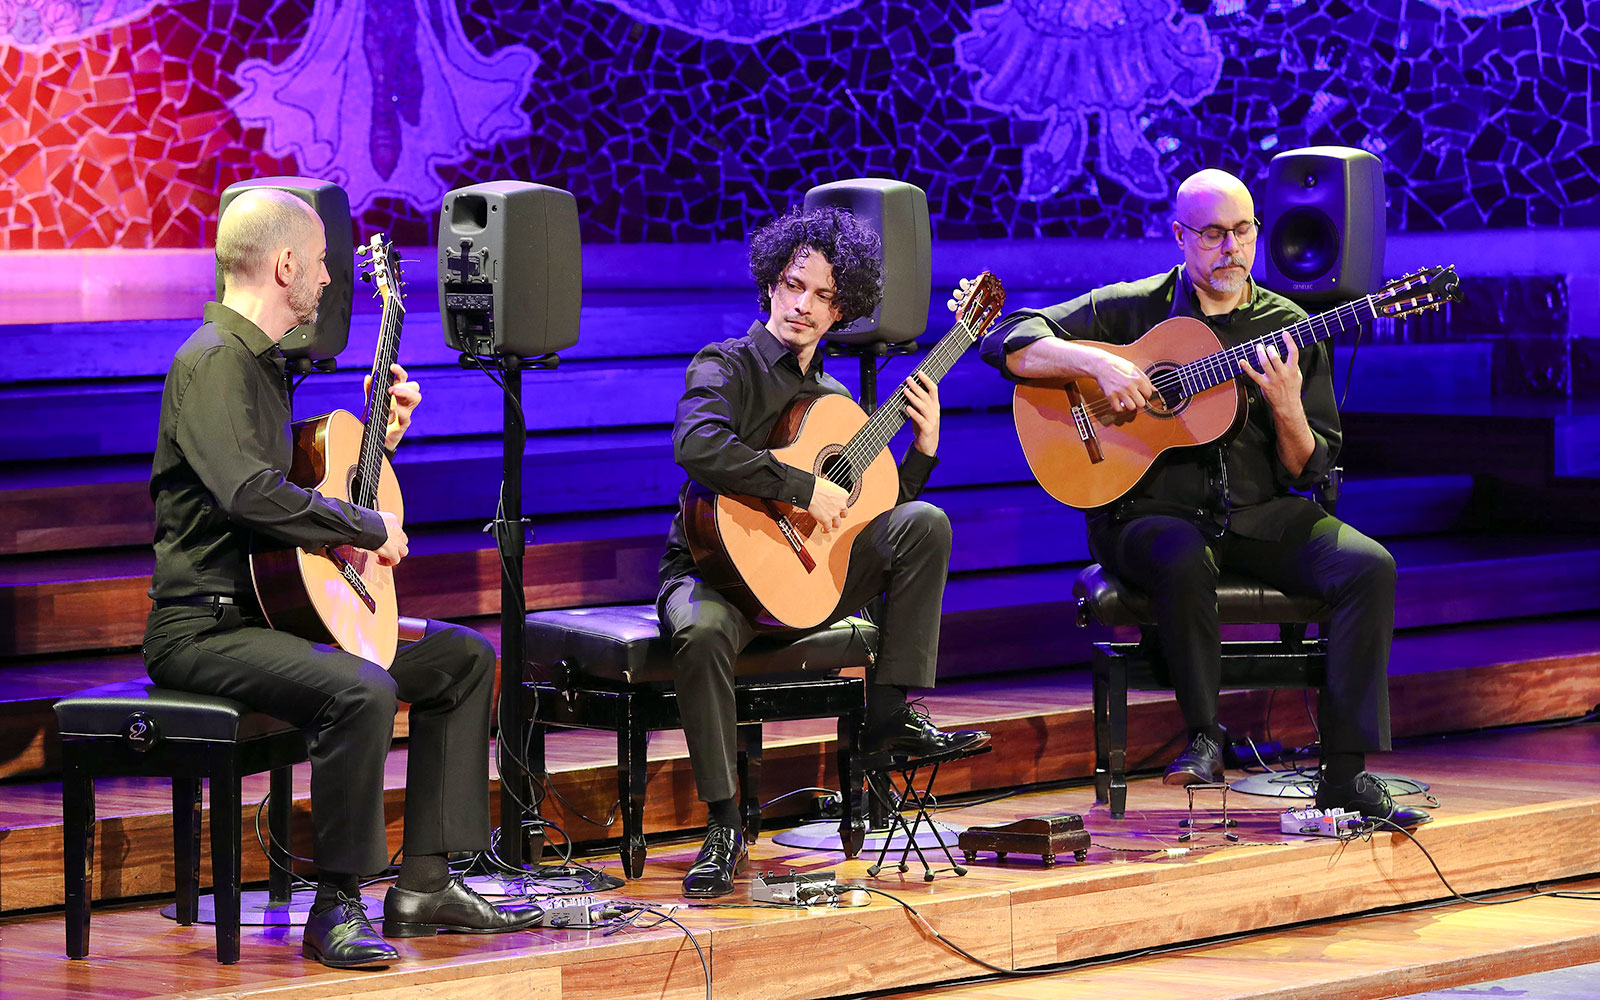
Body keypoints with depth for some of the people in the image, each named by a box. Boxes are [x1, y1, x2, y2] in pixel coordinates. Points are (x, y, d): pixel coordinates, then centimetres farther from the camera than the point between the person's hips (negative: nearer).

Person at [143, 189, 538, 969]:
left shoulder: (262, 362, 18)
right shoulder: (212, 363, -16)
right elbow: (251, 494, -31)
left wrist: (379, 436, 14)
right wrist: (373, 530, -21)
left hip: (272, 609, 11)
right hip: (204, 626, -11)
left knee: (463, 657, 10)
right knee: (360, 690, -35)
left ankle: (424, 885, 8)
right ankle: (337, 907, -23)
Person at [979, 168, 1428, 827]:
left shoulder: (1289, 328, 9)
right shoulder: (1132, 309, 3)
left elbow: (1309, 471, 7)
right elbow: (1009, 344, -4)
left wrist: (1287, 408, -14)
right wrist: (1099, 363, -18)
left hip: (1257, 513, 3)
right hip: (1151, 514, -3)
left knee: (1369, 568, -22)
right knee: (1184, 563, -39)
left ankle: (1344, 777, -21)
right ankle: (1205, 735, -17)